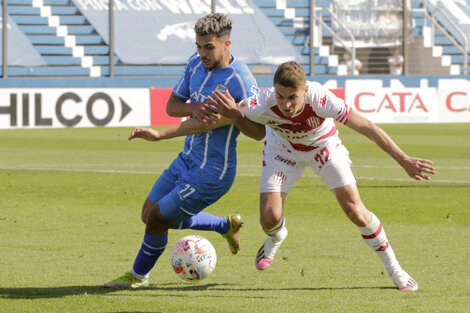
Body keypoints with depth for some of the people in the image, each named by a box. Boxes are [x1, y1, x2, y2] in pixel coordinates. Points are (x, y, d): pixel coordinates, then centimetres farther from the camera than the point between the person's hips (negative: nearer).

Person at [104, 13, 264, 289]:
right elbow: (172, 105, 7)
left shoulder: (240, 81, -22)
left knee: (156, 221, -1)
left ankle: (138, 276, 28)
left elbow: (259, 132, -19)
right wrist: (194, 108, -16)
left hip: (211, 174, -8)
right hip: (187, 160, 8)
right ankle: (227, 226, 29)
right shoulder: (196, 63, 0)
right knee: (150, 215, 16)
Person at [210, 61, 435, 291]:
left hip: (323, 146, -1)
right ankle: (275, 239, 31)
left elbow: (368, 128, -33)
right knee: (269, 217, -11)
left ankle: (395, 271, 9)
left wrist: (404, 160, -32)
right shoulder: (263, 104, -38)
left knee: (356, 212, -11)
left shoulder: (320, 98, -41)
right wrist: (229, 113, -50)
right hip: (282, 149, 1)